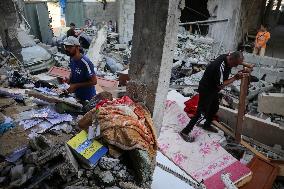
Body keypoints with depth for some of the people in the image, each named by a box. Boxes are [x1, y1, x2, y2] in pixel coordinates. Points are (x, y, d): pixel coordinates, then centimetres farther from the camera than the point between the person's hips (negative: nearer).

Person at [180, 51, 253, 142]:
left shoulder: (228, 56, -8)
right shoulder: (220, 66, -35)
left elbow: (237, 60, 19)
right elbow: (220, 86, -26)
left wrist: (246, 65, 6)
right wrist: (235, 78, -22)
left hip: (213, 88, 10)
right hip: (206, 90, -10)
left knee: (215, 108, 23)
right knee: (202, 113, -7)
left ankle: (207, 125, 46)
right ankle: (185, 132, 3)